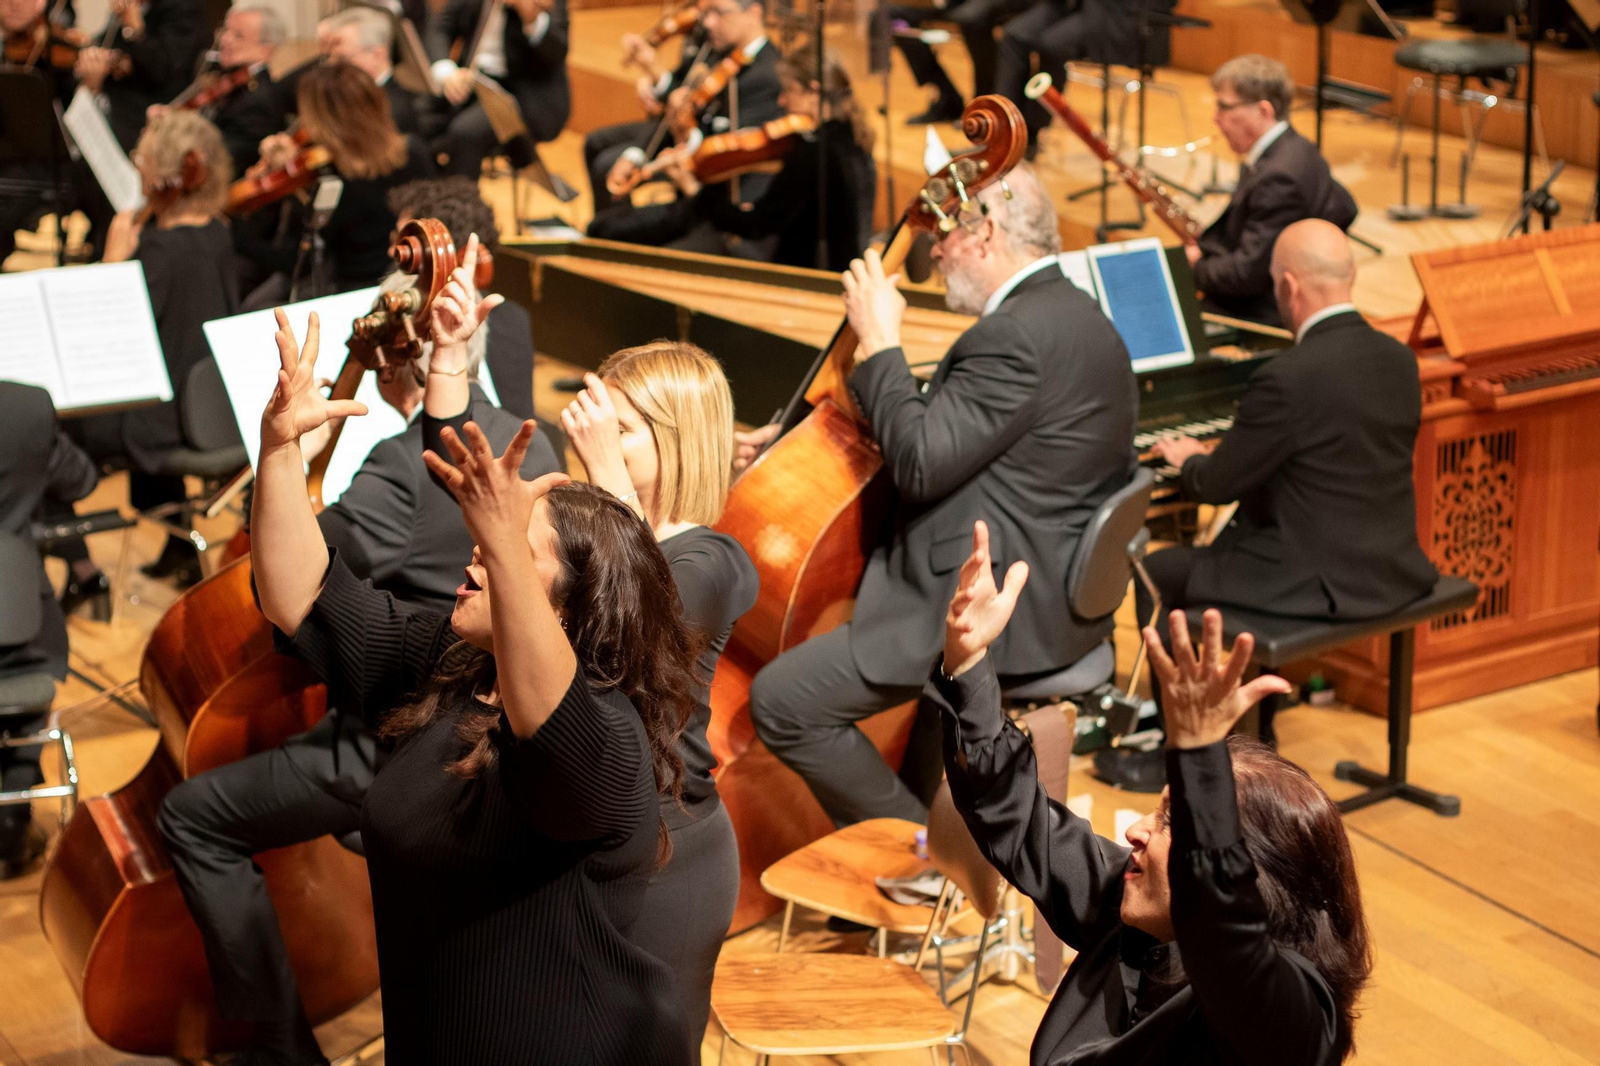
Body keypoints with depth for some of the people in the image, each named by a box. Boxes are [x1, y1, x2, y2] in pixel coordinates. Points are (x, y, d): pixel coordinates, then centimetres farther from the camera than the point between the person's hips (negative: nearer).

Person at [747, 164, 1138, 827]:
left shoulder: (1016, 335, -22)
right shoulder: (1069, 315, 12)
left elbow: (920, 465, -24)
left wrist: (879, 343, -14)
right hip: (1058, 589, 12)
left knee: (782, 700, -12)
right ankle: (917, 807, 39)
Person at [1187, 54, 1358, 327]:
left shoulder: (1278, 177, -25)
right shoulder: (1297, 150, 5)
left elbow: (1248, 274, -28)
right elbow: (1343, 209, 20)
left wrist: (1199, 266, -8)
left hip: (1267, 315, -11)